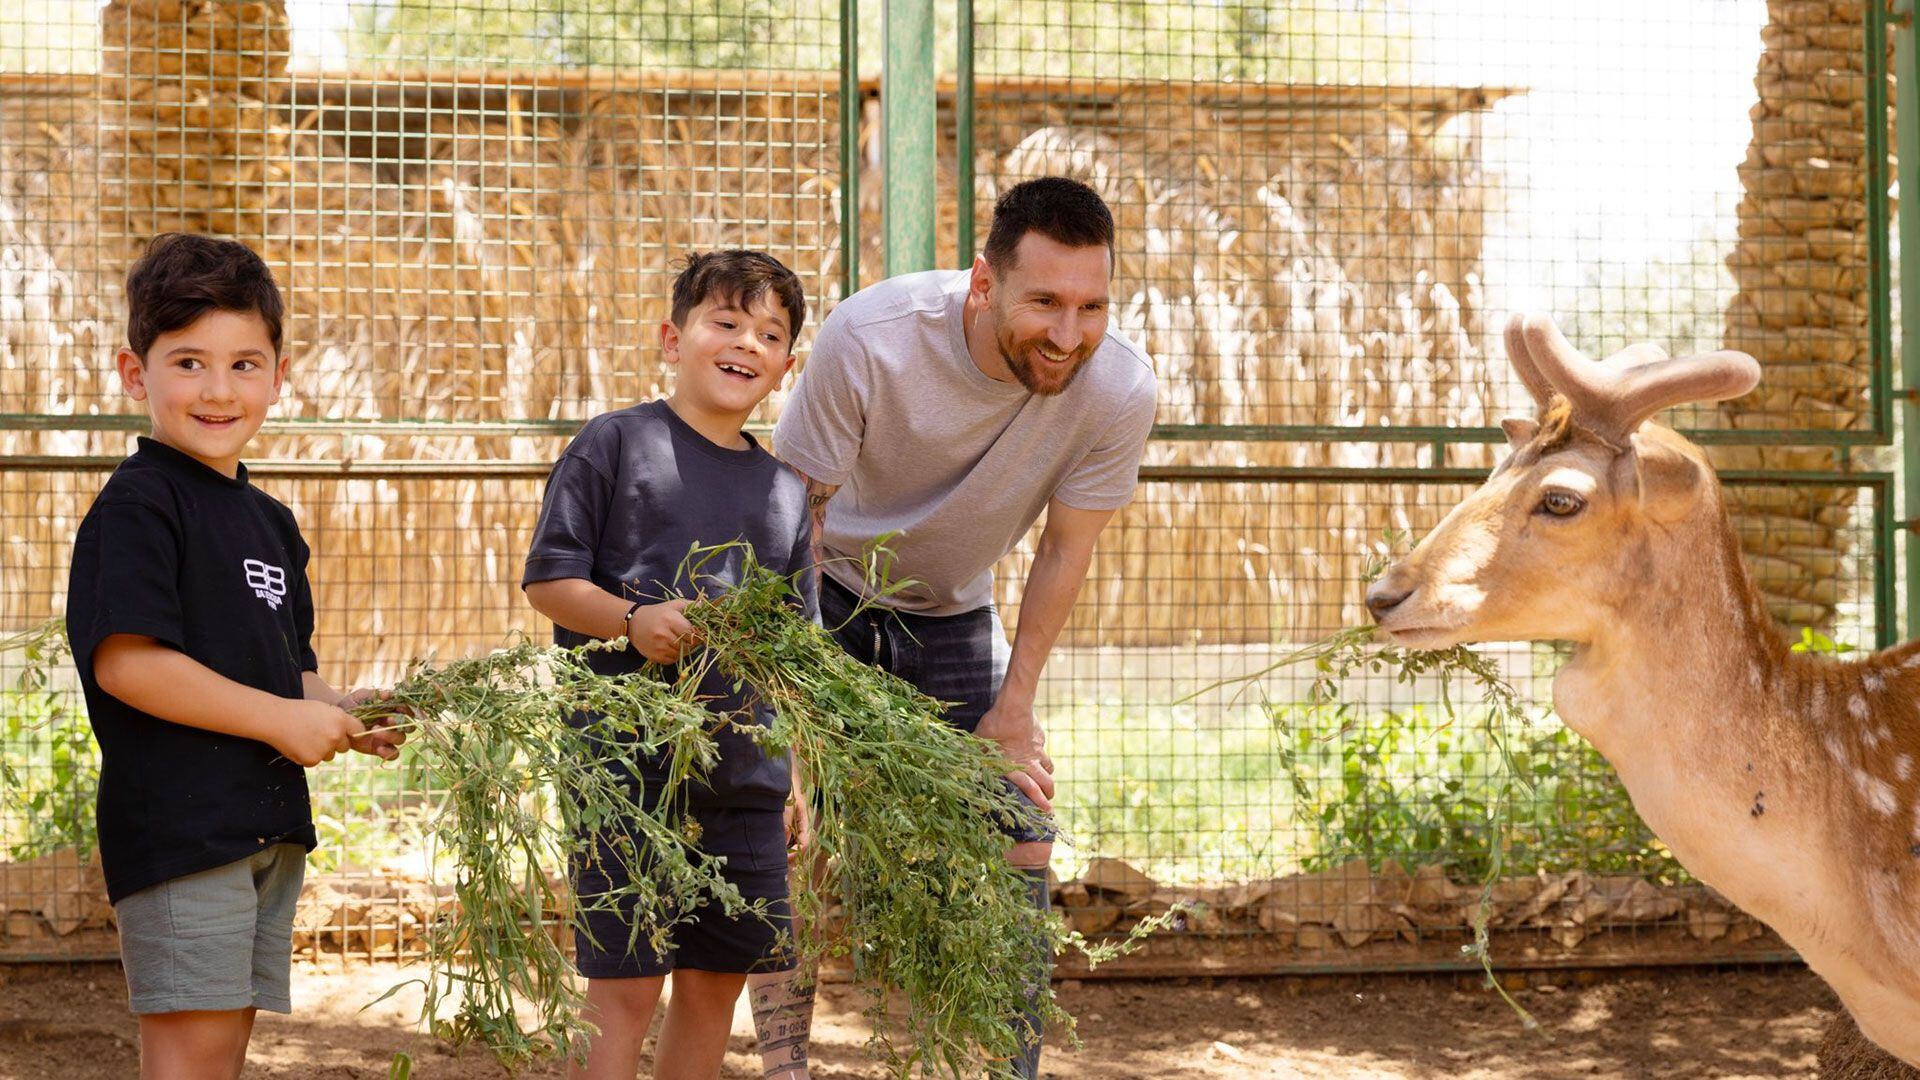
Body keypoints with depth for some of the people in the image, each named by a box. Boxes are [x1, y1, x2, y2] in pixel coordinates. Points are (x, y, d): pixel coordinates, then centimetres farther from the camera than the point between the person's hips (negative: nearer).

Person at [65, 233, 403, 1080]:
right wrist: (280, 718, -17)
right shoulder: (137, 506, -10)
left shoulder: (269, 522, 18)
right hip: (176, 817, -9)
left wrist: (340, 712, 3)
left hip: (270, 824, 9)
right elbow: (125, 661, -20)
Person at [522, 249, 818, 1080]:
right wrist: (634, 620, -21)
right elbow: (548, 581, -4)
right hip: (627, 762, -6)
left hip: (745, 773, 6)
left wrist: (792, 775, 17)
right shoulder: (616, 443, -2)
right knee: (626, 985, -7)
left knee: (717, 980, 10)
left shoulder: (784, 487, 14)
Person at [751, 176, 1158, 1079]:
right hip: (831, 600, -3)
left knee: (1019, 852, -2)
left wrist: (1013, 711, -7)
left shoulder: (1118, 388, -26)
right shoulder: (869, 338, -33)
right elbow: (797, 514, -22)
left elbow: (1065, 550, -10)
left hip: (955, 620, 3)